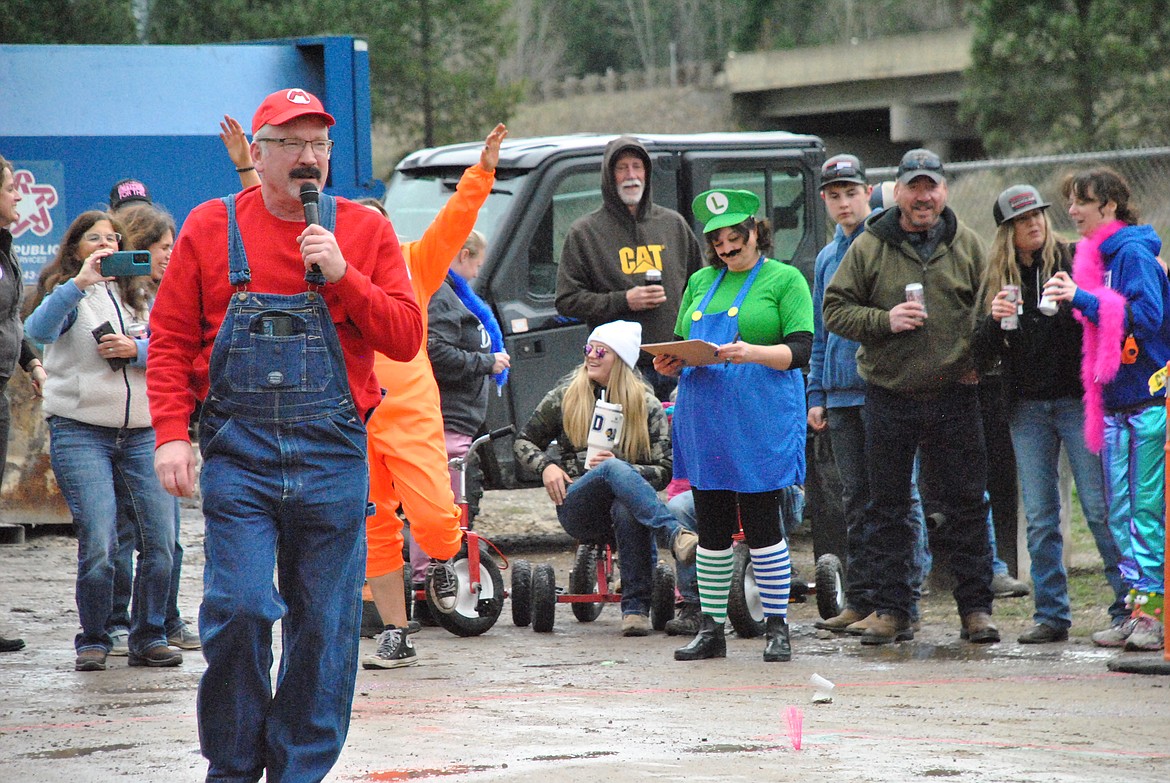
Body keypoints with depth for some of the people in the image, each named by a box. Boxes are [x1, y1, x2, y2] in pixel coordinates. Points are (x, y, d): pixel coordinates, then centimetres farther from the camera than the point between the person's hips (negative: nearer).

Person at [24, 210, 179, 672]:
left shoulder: (136, 296, 18)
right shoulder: (67, 295, 4)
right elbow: (39, 330, -17)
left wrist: (135, 351, -9)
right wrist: (78, 284, -29)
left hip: (142, 431, 4)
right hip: (81, 432, -4)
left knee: (160, 539, -3)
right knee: (98, 544, -12)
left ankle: (149, 638, 10)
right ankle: (93, 642, 2)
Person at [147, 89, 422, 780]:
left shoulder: (365, 231, 7)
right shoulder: (210, 229, 6)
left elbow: (406, 339, 2)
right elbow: (170, 340, 7)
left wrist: (342, 276, -10)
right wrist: (171, 434, -3)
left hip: (333, 456, 1)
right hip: (238, 456, -1)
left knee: (325, 626, 4)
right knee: (238, 611, -9)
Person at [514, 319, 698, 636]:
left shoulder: (646, 405, 8)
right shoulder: (566, 395, 13)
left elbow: (663, 471, 3)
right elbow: (524, 441, 21)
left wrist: (622, 469, -16)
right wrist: (545, 467, -2)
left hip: (626, 500, 0)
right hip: (577, 507, 0)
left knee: (627, 510, -42)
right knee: (613, 469, -36)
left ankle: (636, 608, -37)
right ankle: (677, 536, -57)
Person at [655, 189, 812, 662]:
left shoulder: (784, 280, 2)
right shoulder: (701, 282, 18)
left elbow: (800, 350, -7)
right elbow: (680, 350, 21)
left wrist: (753, 353, -23)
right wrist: (668, 364, -2)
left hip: (761, 422, -5)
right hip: (704, 422, 5)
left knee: (762, 526, -4)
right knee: (711, 529, 7)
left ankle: (776, 628, 3)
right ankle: (710, 628, 12)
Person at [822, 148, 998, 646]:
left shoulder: (967, 246, 6)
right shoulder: (869, 248, 2)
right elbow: (835, 310, 2)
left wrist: (979, 360, -4)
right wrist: (885, 320, -13)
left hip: (954, 396, 0)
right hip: (889, 396, 0)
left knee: (965, 505, 2)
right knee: (888, 509, 5)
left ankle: (976, 609, 9)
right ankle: (891, 610, 12)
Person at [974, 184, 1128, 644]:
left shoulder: (1074, 260, -1)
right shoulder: (997, 277, 10)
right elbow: (984, 348, 10)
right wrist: (995, 320, -10)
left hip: (1078, 399, -4)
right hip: (1027, 408, 4)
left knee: (1099, 507, -5)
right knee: (1039, 518, 5)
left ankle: (1128, 606, 1)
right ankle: (1051, 615, 11)